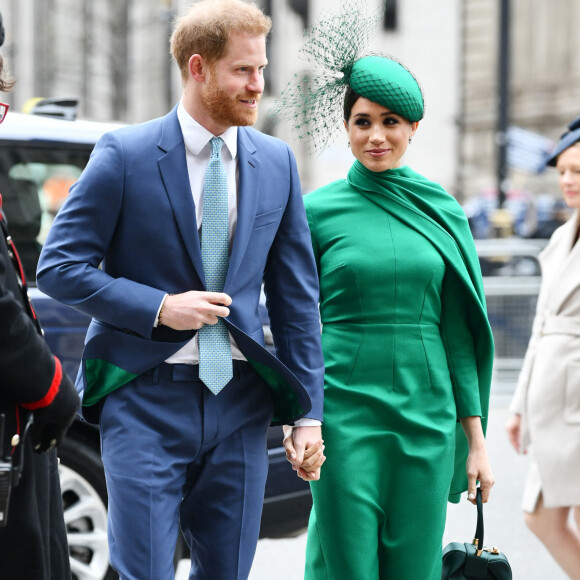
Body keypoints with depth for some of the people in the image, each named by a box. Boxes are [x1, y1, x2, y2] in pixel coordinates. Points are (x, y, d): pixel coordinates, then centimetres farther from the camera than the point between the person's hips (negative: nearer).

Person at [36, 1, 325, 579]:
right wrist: (159, 308, -15)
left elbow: (296, 296, 10)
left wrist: (307, 412, 6)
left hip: (239, 402, 4)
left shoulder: (276, 163, 7)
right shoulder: (124, 155, -5)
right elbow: (59, 267, -5)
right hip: (146, 401, -4)